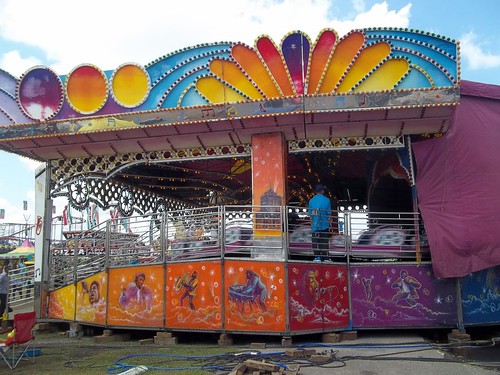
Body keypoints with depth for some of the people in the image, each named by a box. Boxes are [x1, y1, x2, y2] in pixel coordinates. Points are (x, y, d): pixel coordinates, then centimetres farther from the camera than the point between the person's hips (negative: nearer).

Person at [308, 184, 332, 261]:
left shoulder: (311, 200, 2)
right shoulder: (326, 200, -5)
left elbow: (310, 214, 6)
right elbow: (329, 213, -4)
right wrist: (329, 224, 5)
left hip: (315, 225, 2)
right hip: (324, 225, -2)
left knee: (315, 242, 8)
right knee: (324, 242, 6)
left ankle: (317, 257, 7)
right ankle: (325, 257, 9)